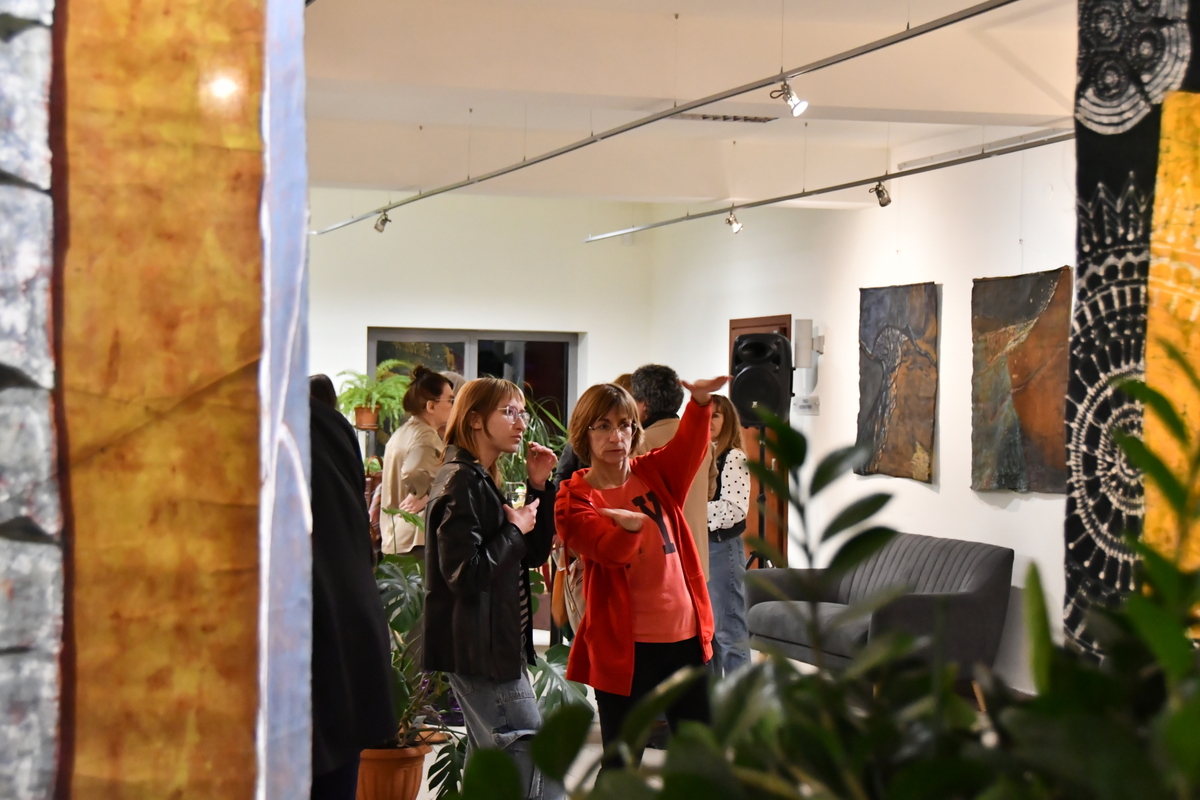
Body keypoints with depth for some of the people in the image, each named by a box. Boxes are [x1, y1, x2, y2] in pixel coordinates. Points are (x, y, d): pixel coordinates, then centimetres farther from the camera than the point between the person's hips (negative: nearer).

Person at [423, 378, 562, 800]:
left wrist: (539, 487, 6)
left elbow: (534, 555, 16)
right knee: (538, 763, -11)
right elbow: (464, 573, -23)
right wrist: (514, 530, -12)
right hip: (479, 649, -11)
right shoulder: (462, 484, -15)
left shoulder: (484, 481, 17)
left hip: (494, 646, 11)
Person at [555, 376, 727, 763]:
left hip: (685, 634, 4)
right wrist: (629, 526, -39)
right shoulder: (574, 499, -6)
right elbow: (609, 549, -21)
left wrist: (700, 401, -29)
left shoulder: (653, 473, 6)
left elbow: (690, 447, -12)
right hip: (624, 645, -4)